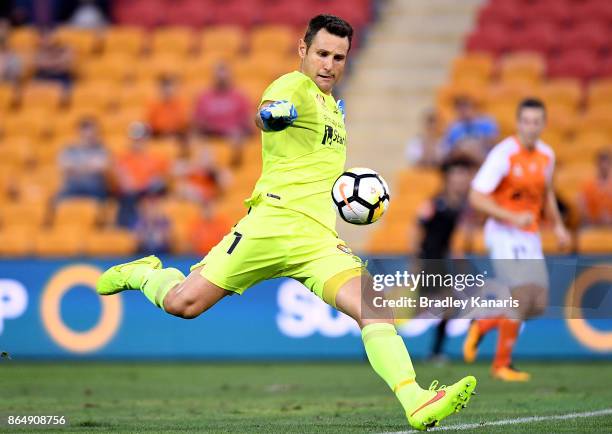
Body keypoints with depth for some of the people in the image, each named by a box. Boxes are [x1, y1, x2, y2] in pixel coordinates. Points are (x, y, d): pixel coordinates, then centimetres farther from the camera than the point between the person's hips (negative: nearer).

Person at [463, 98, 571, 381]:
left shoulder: (546, 156, 6)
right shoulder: (503, 155, -15)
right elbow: (476, 197, -17)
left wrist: (558, 226, 13)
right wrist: (513, 218, -25)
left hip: (530, 237, 7)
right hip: (503, 234, -7)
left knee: (538, 305, 1)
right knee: (521, 295, -18)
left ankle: (481, 326, 23)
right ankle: (502, 364, -4)